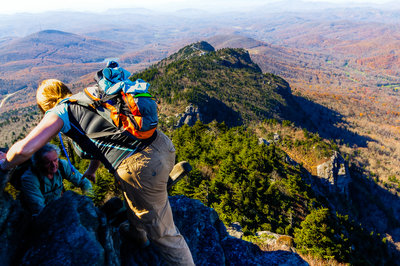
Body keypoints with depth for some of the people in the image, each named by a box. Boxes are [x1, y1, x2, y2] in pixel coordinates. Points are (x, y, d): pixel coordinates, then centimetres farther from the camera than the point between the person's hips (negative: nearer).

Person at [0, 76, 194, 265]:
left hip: (144, 168, -9)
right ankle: (138, 231, 63)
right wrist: (90, 171, 51)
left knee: (163, 233, 10)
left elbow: (25, 148, -6)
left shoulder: (61, 111, 5)